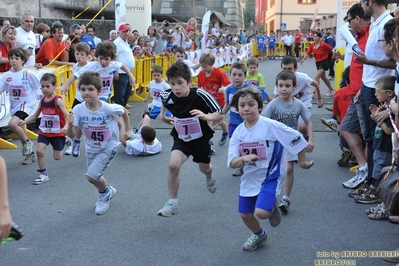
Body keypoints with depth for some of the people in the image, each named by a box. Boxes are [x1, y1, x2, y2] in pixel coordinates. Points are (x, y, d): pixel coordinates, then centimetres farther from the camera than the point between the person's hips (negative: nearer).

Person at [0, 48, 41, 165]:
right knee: (20, 129, 16)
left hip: (25, 105, -6)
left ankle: (27, 142, -2)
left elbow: (42, 86, -4)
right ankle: (30, 153, 35)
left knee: (12, 124, -28)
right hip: (14, 106, 6)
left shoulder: (28, 74, -11)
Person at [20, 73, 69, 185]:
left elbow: (67, 116, -24)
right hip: (44, 132, 5)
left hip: (57, 133, -5)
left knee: (57, 157, 6)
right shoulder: (42, 100, 0)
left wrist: (66, 127, -41)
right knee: (39, 151, -14)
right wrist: (25, 121, -4)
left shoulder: (58, 100, -18)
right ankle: (43, 174, 4)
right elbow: (35, 115, 11)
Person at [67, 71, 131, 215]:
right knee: (94, 176, 20)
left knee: (91, 175, -17)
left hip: (109, 147, -4)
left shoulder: (109, 108, -26)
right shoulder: (78, 110, -20)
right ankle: (107, 191, 53)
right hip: (91, 149, 4)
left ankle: (105, 193, 15)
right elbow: (72, 135, -19)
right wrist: (70, 124, -39)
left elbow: (124, 112, -2)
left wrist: (127, 130, 6)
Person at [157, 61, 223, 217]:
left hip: (200, 139, -1)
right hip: (181, 139, 1)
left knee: (204, 168, 22)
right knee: (173, 165, -24)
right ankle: (172, 203, -8)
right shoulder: (168, 97, -19)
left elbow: (220, 115, -22)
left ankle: (210, 177, 63)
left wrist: (205, 116, -41)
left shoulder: (200, 96, -28)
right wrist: (163, 115, -5)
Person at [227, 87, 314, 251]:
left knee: (261, 212, -23)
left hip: (270, 177, -5)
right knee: (245, 215, 15)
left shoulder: (270, 126, -20)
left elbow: (297, 139, -12)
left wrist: (302, 162, -2)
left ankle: (272, 208, 15)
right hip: (249, 179, 5)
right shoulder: (238, 132, -6)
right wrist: (244, 159, -31)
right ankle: (259, 235, 48)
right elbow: (232, 163, -10)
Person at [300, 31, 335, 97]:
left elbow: (332, 50, -12)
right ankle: (331, 90, 41)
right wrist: (303, 59, -24)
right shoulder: (312, 45, -3)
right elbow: (308, 53, -8)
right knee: (323, 77, 22)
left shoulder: (323, 44, -19)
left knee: (316, 77, -18)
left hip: (324, 62, -7)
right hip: (318, 62, 8)